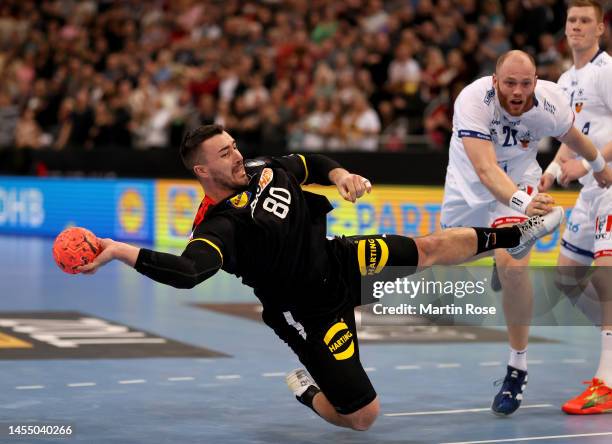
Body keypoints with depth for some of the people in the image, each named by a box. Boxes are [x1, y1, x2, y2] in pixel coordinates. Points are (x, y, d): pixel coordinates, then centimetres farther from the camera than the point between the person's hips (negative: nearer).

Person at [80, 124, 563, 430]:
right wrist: (122, 250, -56)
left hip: (338, 260, 7)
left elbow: (309, 162, 17)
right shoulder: (218, 226, -27)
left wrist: (339, 175, -3)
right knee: (363, 416, -6)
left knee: (430, 248, 15)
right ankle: (305, 389, 24)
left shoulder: (262, 169, -4)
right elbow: (188, 271, -47)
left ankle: (511, 235, 38)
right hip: (311, 313, -7)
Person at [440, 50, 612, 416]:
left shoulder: (550, 101, -26)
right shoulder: (473, 100, -35)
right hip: (469, 184, 0)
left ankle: (518, 368, -6)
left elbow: (572, 136, 0)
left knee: (513, 267, -22)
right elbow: (485, 170, -47)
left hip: (519, 182, 0)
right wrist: (522, 203, -65)